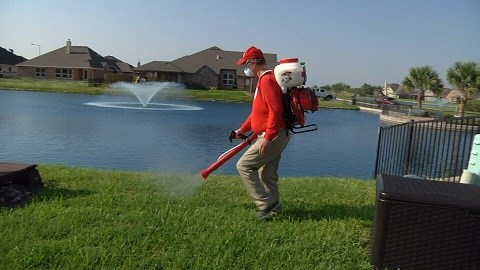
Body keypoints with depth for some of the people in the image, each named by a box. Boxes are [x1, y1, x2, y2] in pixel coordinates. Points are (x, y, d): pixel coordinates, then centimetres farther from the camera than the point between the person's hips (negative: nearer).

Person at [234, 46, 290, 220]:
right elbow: (257, 112, 24)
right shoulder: (264, 80, 19)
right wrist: (242, 129, 21)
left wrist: (268, 137, -26)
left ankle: (265, 205, -4)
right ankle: (273, 208, 27)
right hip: (276, 136, 10)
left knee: (244, 166, -7)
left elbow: (275, 111, -25)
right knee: (267, 175, 16)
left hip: (273, 136, -10)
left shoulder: (267, 80, -15)